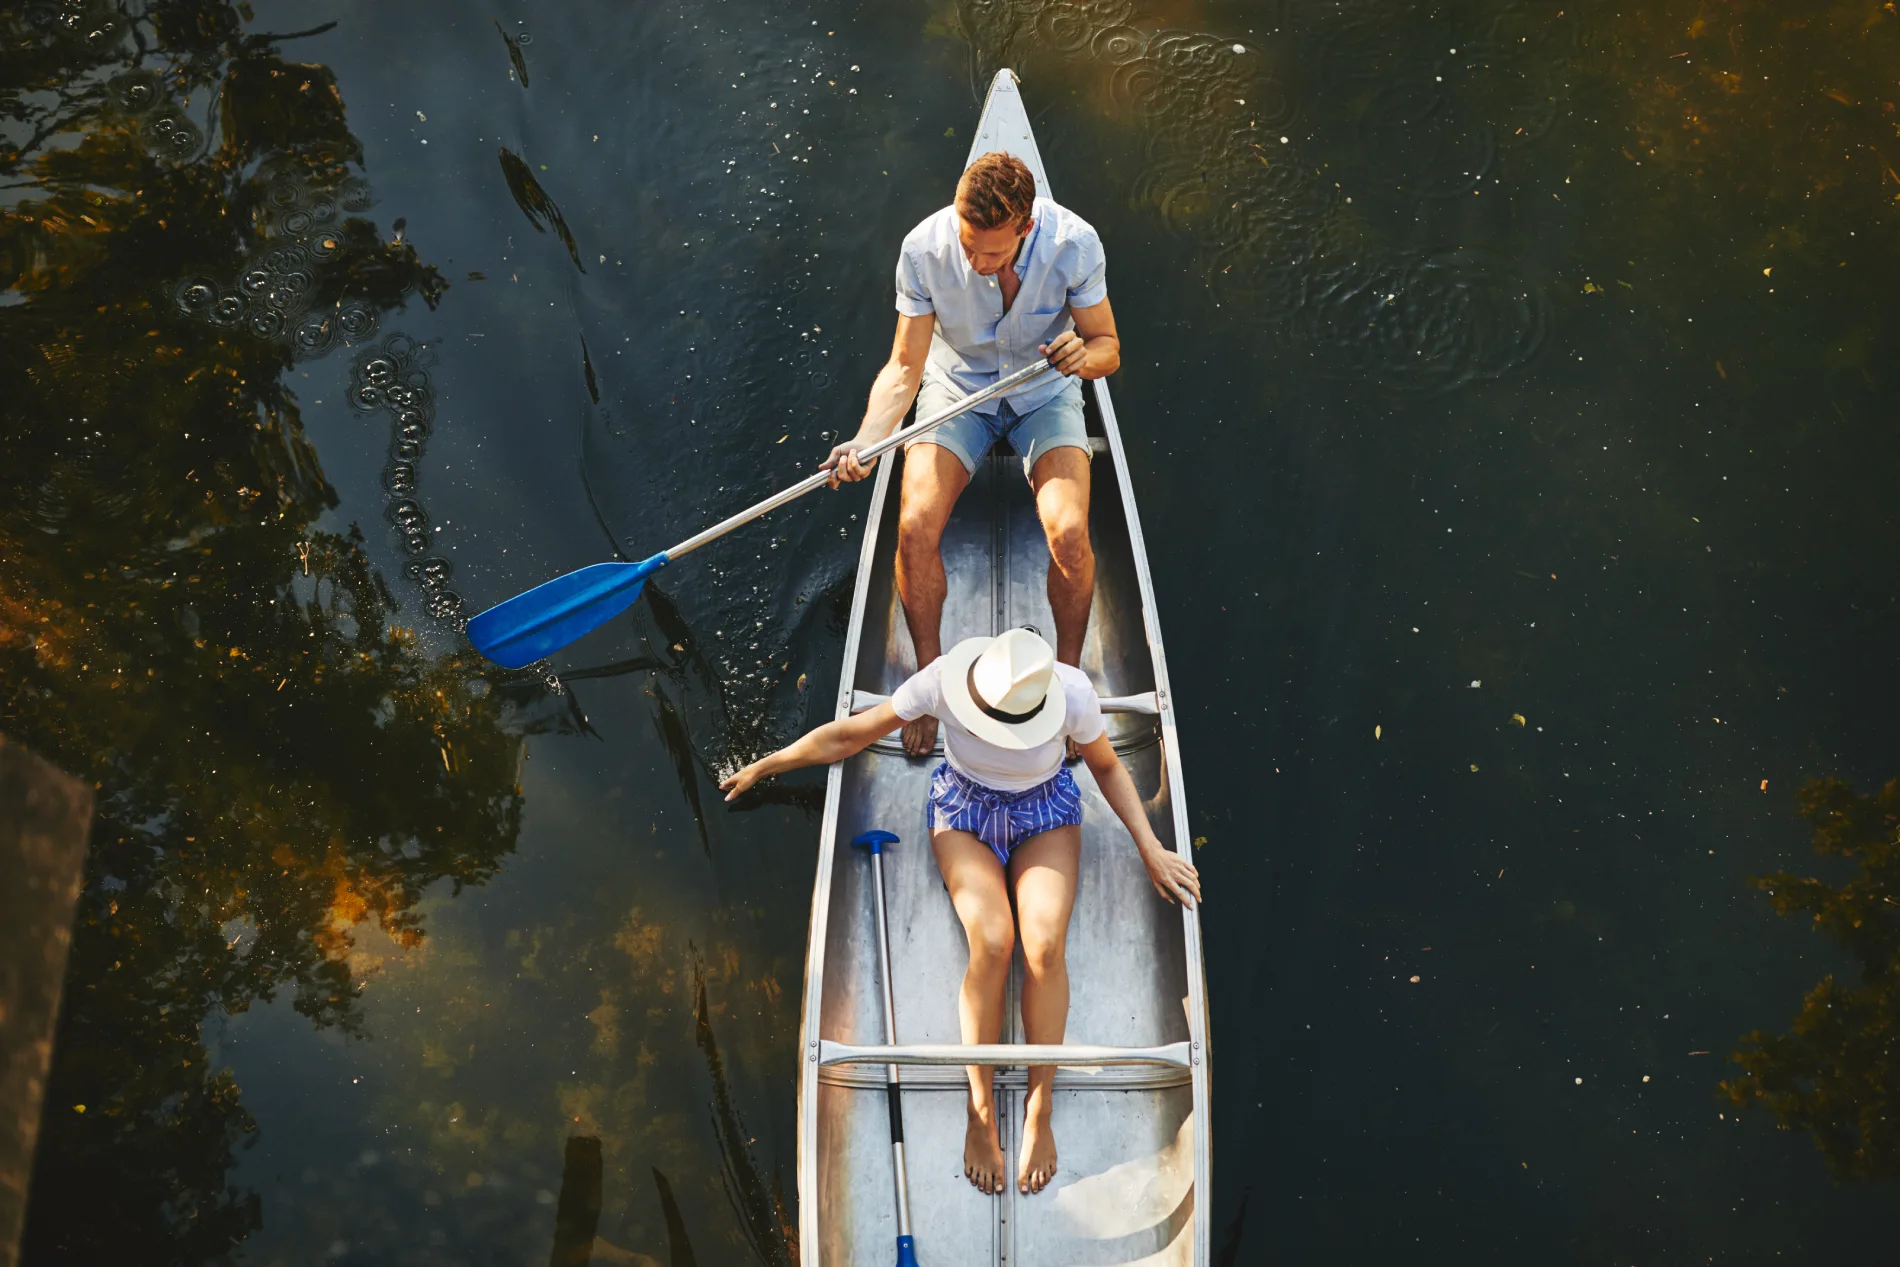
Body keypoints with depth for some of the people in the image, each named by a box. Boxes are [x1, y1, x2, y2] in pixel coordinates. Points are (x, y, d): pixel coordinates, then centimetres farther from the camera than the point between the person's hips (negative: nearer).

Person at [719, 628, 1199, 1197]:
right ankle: (980, 1112, -9)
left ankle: (1039, 1110, -9)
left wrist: (1151, 849, -11)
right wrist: (763, 766, -5)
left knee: (1044, 943, -26)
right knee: (992, 942, -27)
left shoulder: (1073, 692, -27)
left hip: (1046, 814, 0)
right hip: (963, 812, 0)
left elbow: (1107, 767, -5)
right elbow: (850, 734, -13)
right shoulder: (944, 679, -28)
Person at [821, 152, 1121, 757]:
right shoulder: (924, 248, -23)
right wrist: (865, 440, -30)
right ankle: (930, 677, 1)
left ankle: (1068, 673, -1)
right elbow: (905, 366, -14)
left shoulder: (1074, 243, -24)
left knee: (1068, 532, -27)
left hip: (1045, 395, -1)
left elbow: (1107, 345, -10)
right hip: (957, 389, 1)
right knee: (915, 527, -23)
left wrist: (1085, 355, -35)